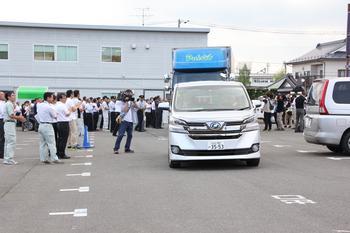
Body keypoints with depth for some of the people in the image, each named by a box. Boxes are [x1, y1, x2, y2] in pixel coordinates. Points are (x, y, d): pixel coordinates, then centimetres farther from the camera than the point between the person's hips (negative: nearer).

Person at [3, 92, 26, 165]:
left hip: (8, 124, 11)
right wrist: (20, 118, -8)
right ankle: (9, 159, -10)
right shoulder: (9, 104, -12)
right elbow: (11, 115, -19)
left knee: (8, 142, 13)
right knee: (11, 142, -10)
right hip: (10, 124, -11)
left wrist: (19, 117, 5)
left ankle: (6, 159, 18)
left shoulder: (11, 104, 19)